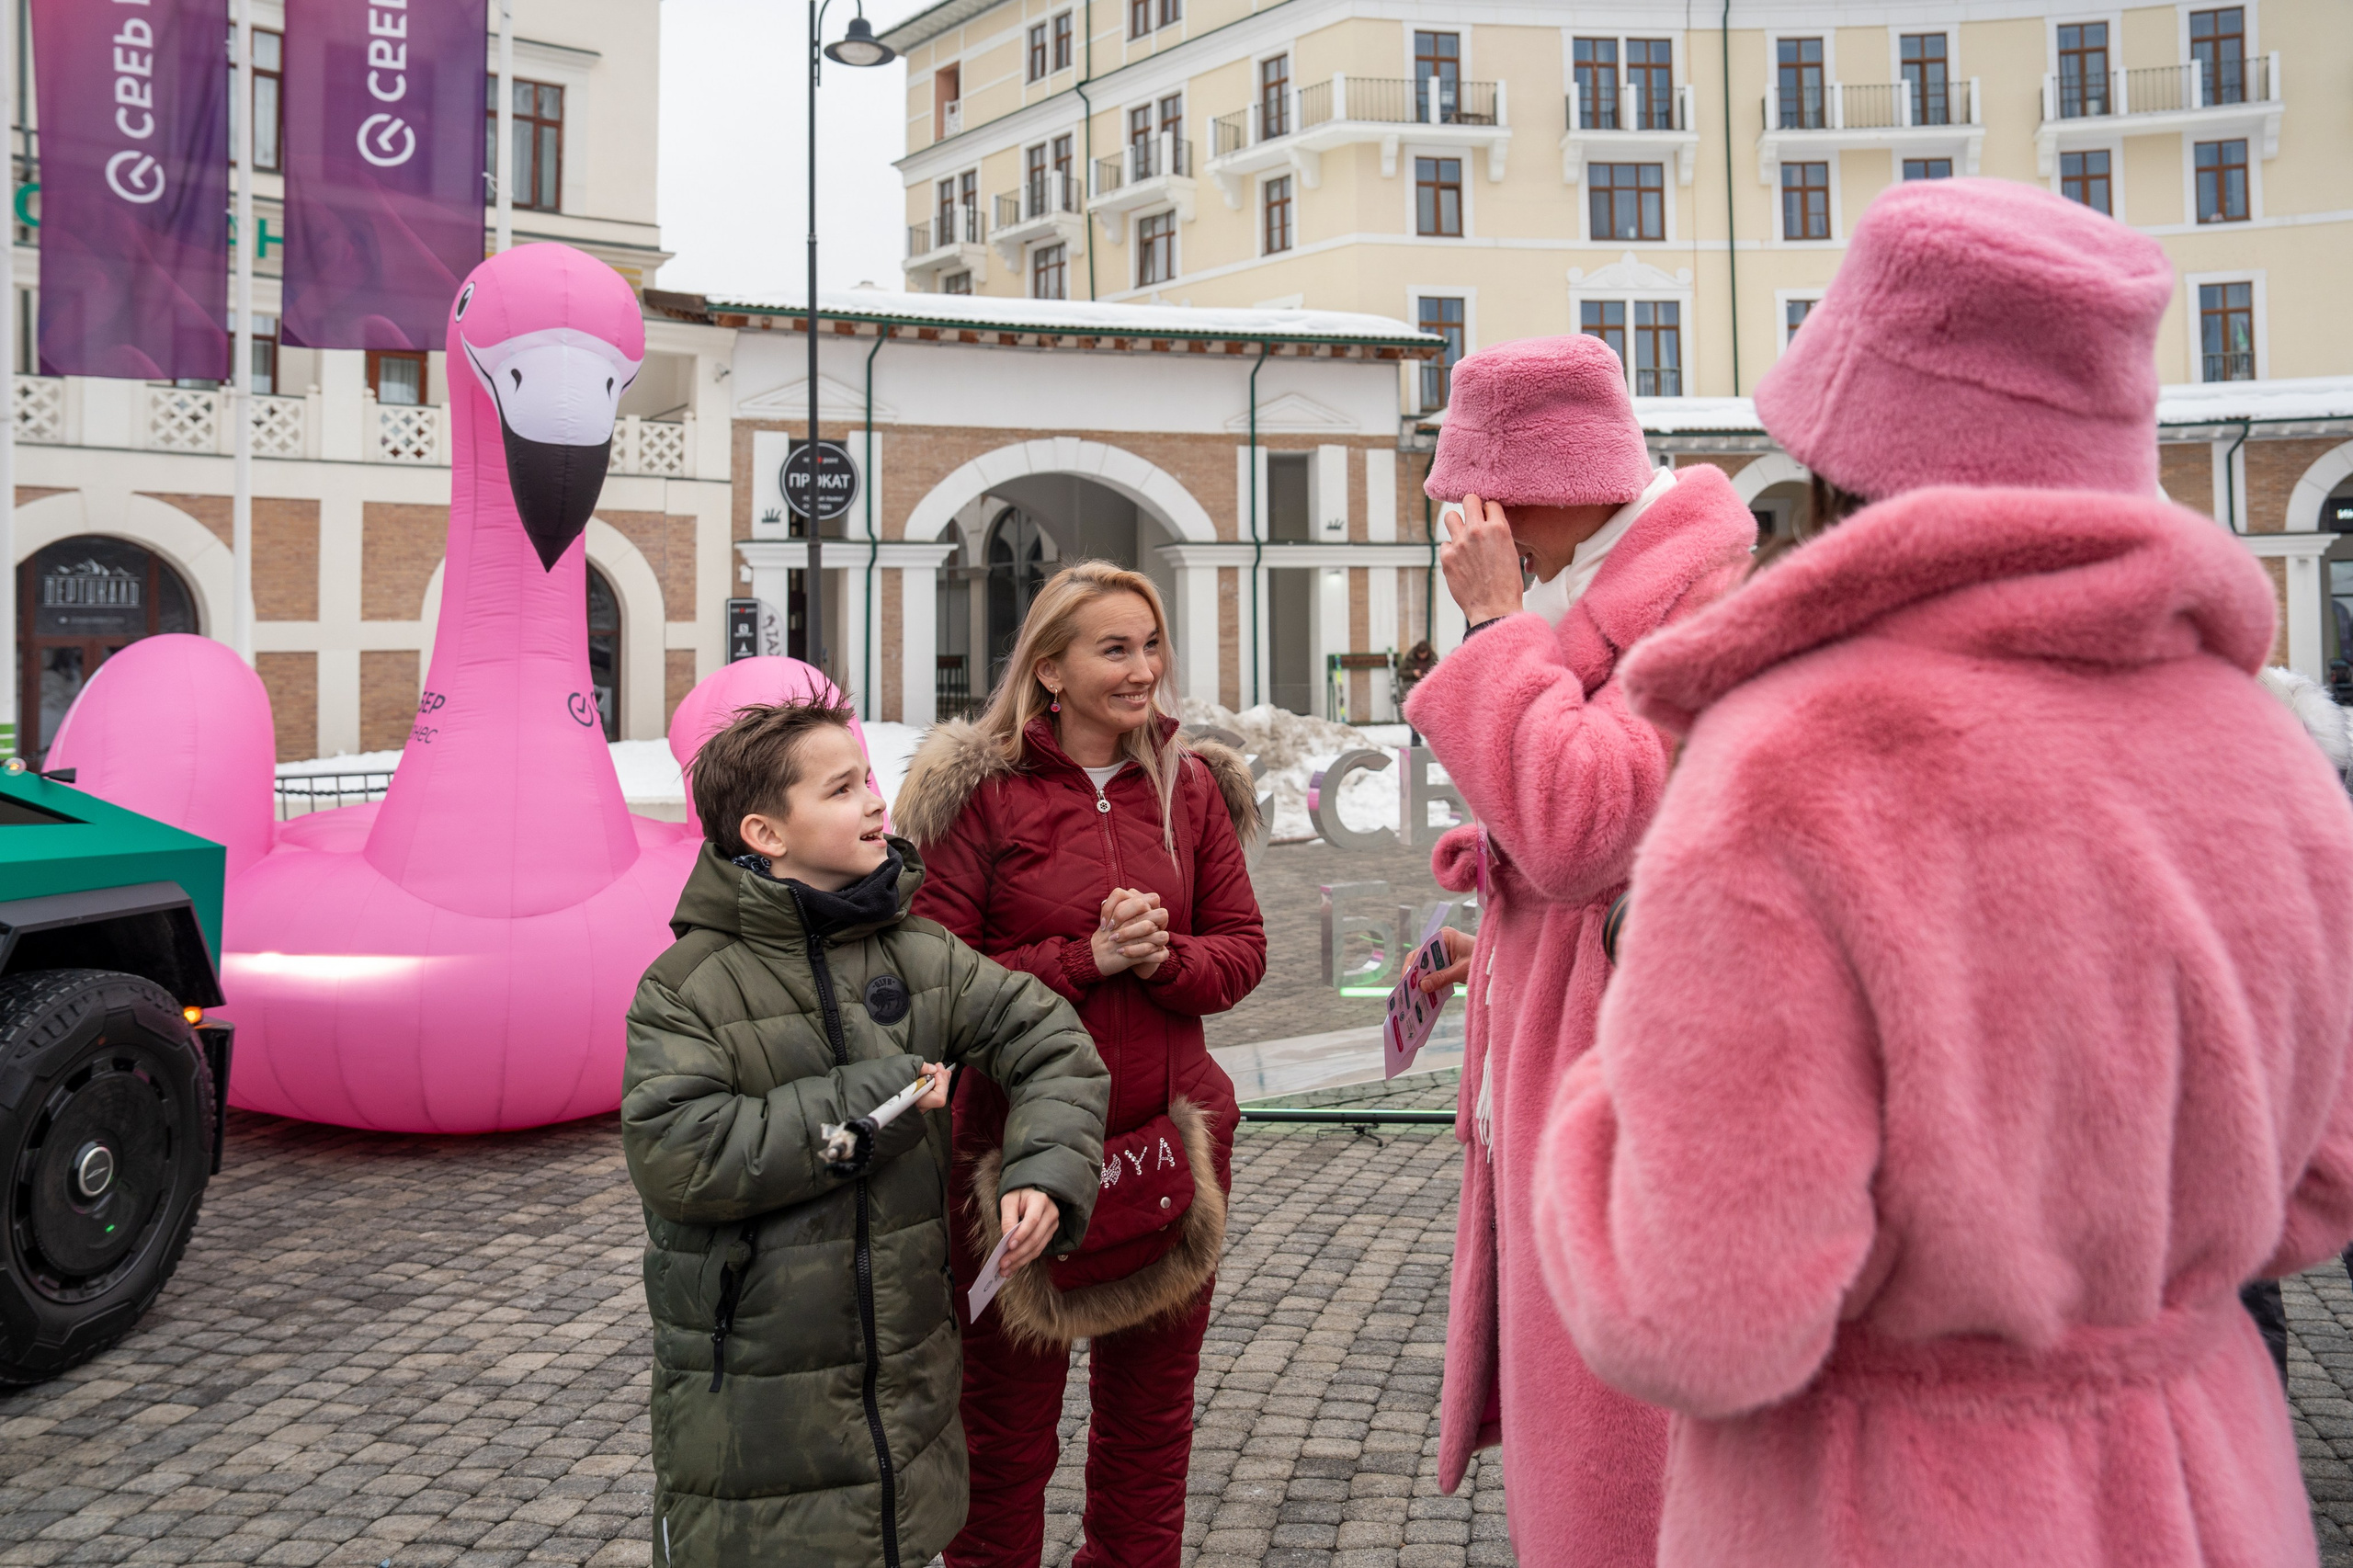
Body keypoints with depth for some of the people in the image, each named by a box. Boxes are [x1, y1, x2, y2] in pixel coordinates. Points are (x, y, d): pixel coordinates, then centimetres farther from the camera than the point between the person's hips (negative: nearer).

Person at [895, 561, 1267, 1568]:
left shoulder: (1190, 786, 5)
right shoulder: (981, 792, -8)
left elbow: (1242, 948, 5)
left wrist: (1164, 957, -15)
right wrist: (1085, 959, -19)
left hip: (1170, 1139, 4)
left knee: (1151, 1407, 19)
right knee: (1006, 1417, 12)